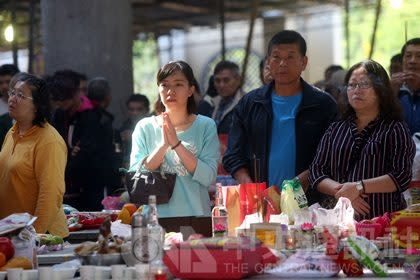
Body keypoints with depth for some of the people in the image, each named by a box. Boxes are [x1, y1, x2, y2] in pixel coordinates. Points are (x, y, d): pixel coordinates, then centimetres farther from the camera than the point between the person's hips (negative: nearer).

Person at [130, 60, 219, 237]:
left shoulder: (206, 126, 2)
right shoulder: (144, 127, 5)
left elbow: (208, 177, -9)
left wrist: (176, 143, -17)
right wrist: (164, 145, -17)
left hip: (196, 218, 0)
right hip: (156, 220, 0)